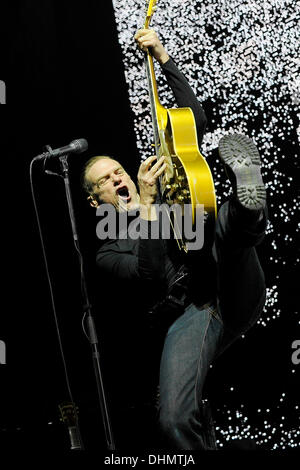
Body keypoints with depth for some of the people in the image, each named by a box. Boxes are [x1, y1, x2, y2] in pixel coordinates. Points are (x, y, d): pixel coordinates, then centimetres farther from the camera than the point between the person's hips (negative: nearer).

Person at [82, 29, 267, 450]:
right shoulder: (109, 253, 18)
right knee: (175, 420, -32)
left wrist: (162, 57, 15)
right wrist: (146, 205, -9)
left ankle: (249, 201, -62)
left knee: (234, 220, -29)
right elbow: (151, 274, -6)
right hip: (188, 317, -2)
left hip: (236, 298, 2)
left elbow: (195, 119, 22)